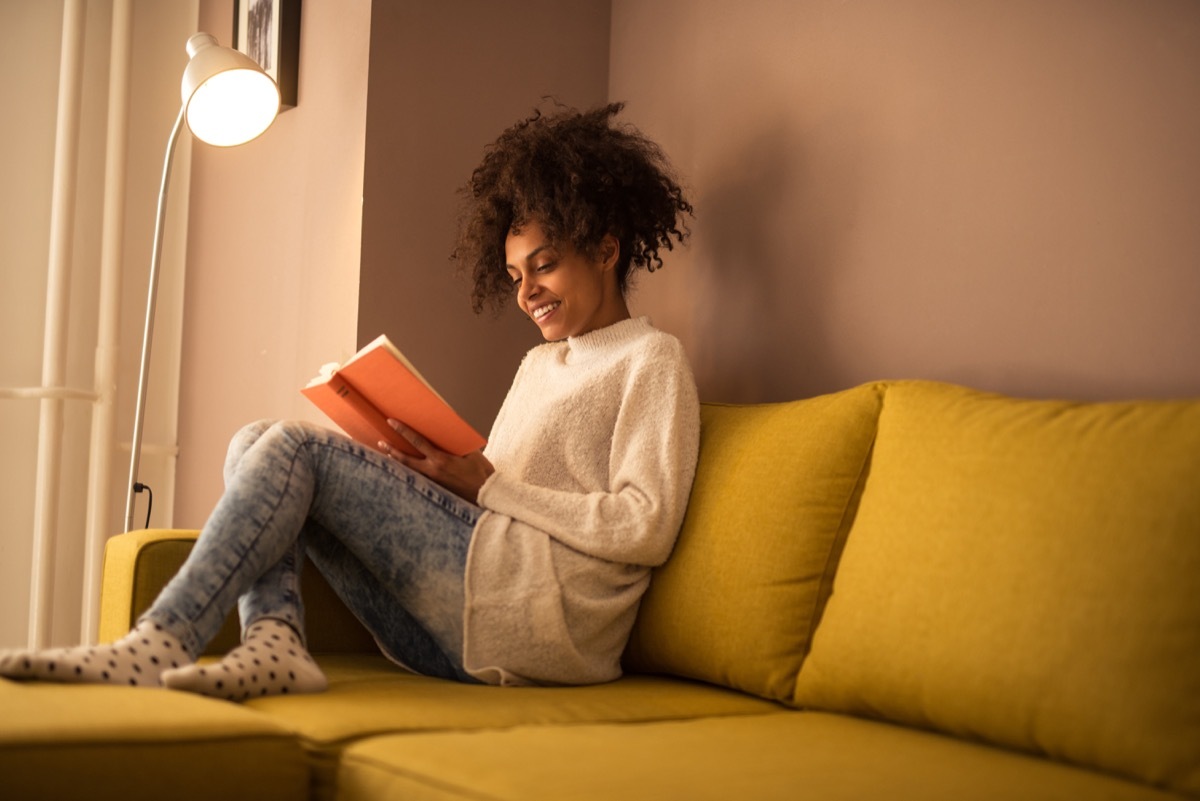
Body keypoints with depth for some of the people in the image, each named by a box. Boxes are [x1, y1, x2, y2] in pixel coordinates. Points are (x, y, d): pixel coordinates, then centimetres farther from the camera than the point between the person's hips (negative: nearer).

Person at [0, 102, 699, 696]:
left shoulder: (651, 359, 4)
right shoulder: (540, 363, 29)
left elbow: (646, 528, -11)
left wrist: (487, 484, -9)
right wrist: (438, 470, 0)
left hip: (548, 616, -8)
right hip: (453, 636, 8)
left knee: (293, 449, -15)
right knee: (254, 446, 2)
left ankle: (161, 643, -20)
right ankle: (275, 638, -20)